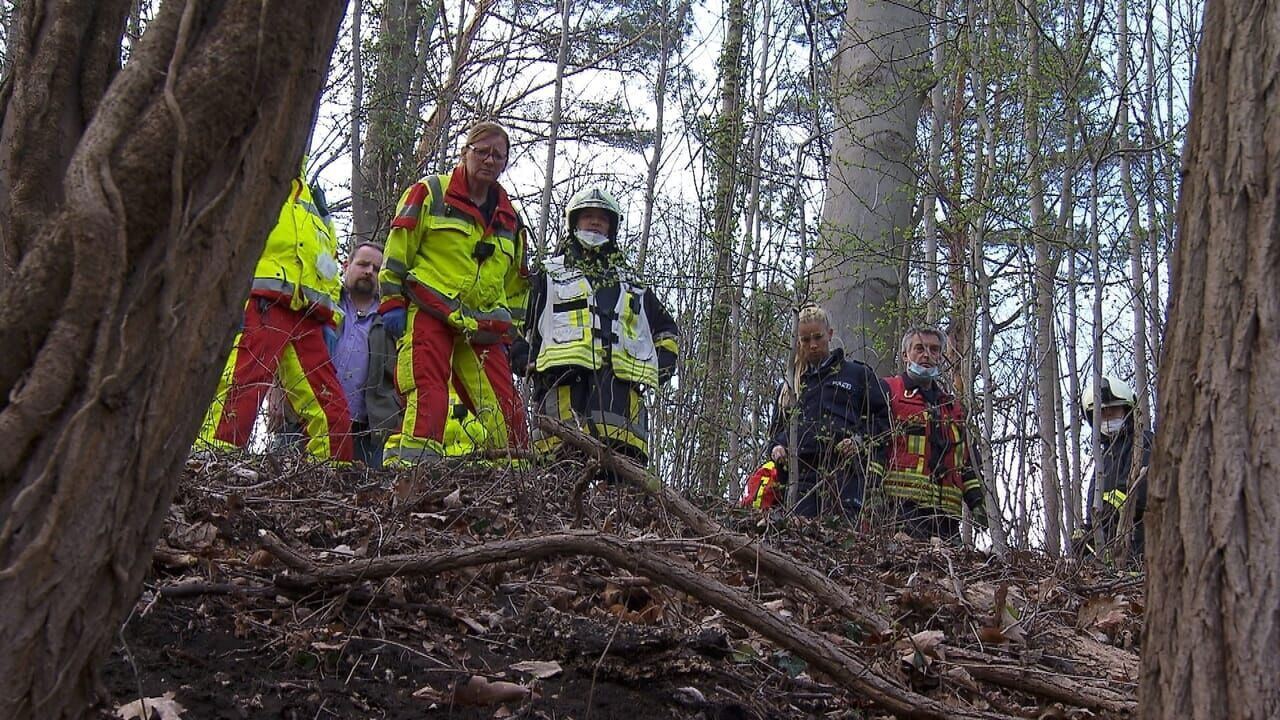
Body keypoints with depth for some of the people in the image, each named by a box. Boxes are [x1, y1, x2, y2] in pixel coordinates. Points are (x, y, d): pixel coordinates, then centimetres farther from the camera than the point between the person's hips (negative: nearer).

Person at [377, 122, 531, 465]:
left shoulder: (510, 218, 21)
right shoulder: (430, 193, 6)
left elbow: (515, 284, 28)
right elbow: (397, 249, 2)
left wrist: (509, 330, 20)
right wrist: (391, 302, -5)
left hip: (481, 329, 5)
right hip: (428, 312, -5)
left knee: (507, 409, -2)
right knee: (427, 398, -20)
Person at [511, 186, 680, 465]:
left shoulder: (631, 287, 35)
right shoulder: (549, 275, 26)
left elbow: (667, 330, 40)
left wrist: (660, 367, 20)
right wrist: (527, 360, 2)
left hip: (620, 378, 2)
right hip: (563, 374, -2)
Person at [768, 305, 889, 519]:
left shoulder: (857, 374, 13)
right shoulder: (793, 383, 24)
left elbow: (883, 415, 10)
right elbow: (778, 425, 31)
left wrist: (861, 440, -6)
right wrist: (777, 447, 10)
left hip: (844, 471, -4)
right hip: (801, 472, 4)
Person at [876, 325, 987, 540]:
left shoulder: (953, 406, 29)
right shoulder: (888, 392, 9)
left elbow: (968, 459, 29)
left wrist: (976, 500, 16)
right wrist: (875, 490, -13)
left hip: (946, 511, 6)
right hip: (904, 504, -6)